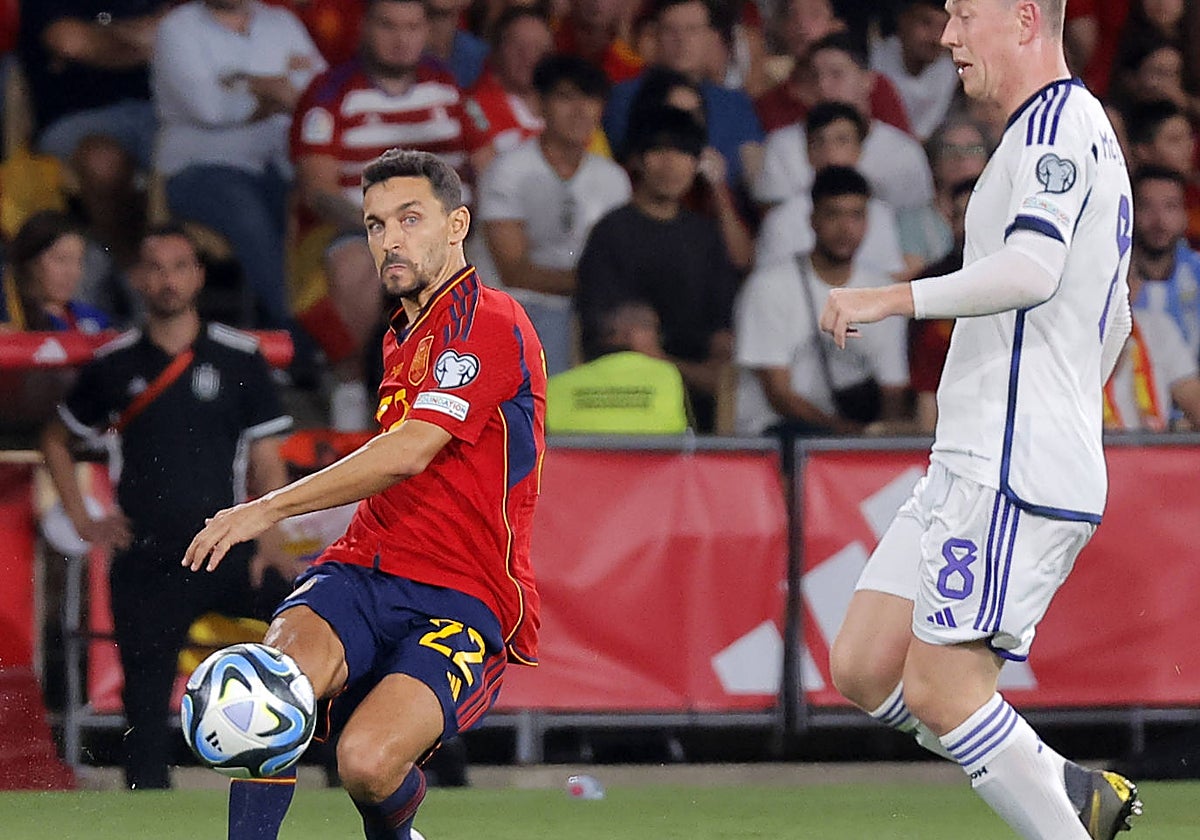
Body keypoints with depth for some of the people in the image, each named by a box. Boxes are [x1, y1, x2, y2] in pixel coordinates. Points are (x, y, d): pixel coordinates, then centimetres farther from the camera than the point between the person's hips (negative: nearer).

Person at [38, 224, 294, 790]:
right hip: (145, 567, 1)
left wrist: (269, 541, -12)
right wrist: (82, 520, 11)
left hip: (227, 551, -1)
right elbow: (56, 440, 22)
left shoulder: (239, 358, 3)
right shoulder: (115, 366, 7)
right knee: (145, 705, -1)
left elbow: (266, 462, 3)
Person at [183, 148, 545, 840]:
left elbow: (409, 452, -21)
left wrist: (269, 509, -22)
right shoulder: (406, 336, 22)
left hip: (464, 601, -7)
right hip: (366, 569, 7)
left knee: (367, 761, -30)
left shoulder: (486, 321, -9)